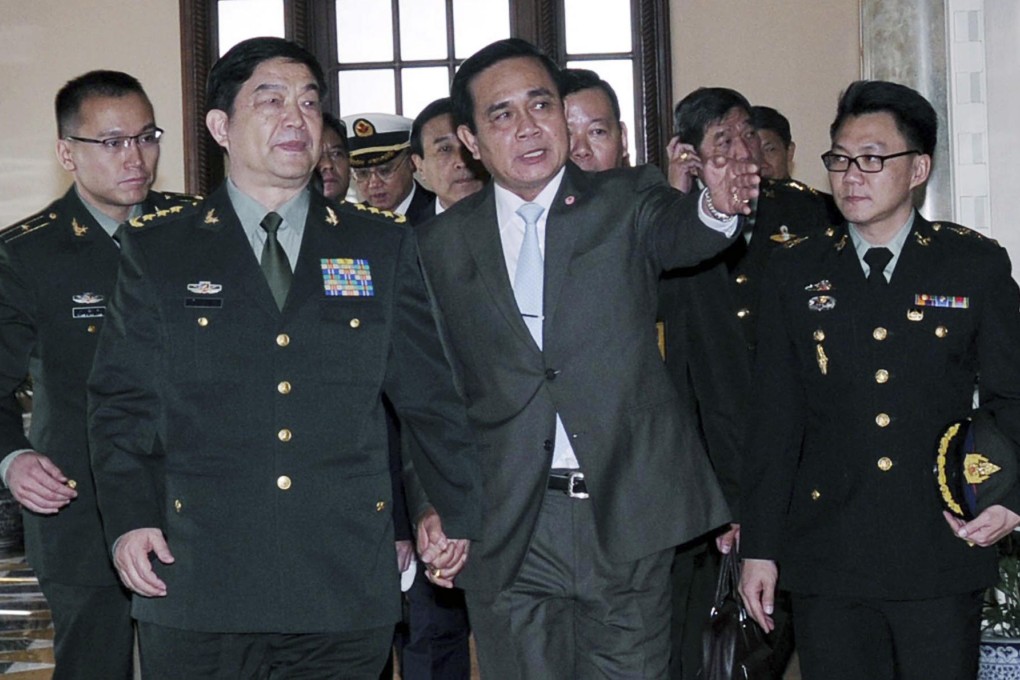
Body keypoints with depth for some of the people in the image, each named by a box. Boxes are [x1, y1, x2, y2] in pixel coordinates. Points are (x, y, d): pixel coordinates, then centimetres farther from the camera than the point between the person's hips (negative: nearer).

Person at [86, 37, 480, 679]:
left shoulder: (384, 247, 10)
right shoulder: (157, 252, 7)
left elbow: (431, 396, 12)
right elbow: (122, 401, 5)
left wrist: (458, 516, 15)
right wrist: (130, 519, -7)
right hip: (199, 587, -1)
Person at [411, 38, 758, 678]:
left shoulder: (627, 202, 5)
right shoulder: (441, 246, 8)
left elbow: (677, 232, -18)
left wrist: (717, 207, -41)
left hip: (629, 527, -1)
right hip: (508, 540, 1)